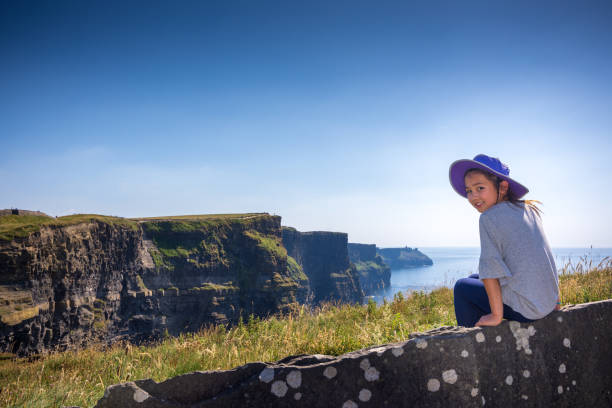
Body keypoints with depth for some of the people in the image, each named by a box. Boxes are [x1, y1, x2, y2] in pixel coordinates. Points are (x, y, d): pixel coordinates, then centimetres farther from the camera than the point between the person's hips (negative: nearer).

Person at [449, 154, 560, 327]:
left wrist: (496, 315, -12)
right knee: (474, 279, 22)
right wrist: (555, 298, 25)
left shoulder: (489, 217, -14)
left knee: (462, 287, 9)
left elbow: (491, 269, -17)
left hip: (526, 309, -8)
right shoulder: (528, 210, 10)